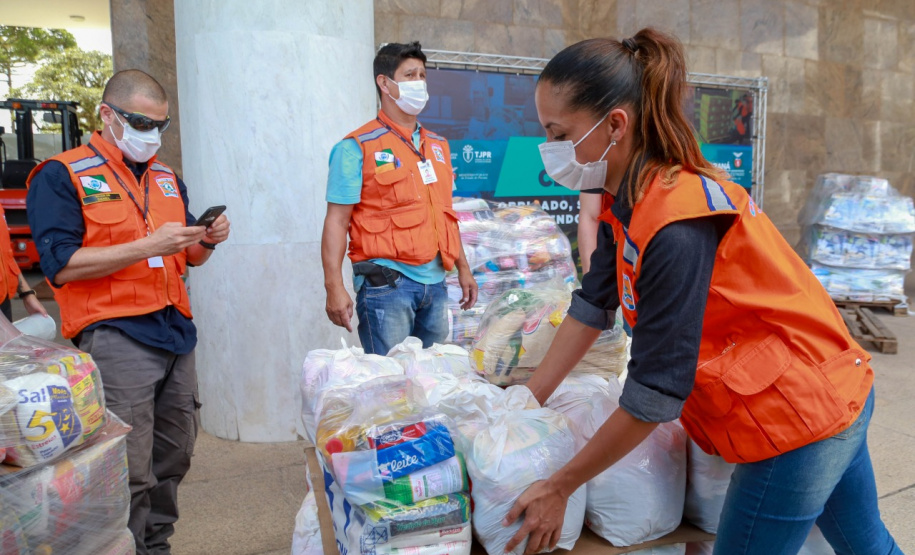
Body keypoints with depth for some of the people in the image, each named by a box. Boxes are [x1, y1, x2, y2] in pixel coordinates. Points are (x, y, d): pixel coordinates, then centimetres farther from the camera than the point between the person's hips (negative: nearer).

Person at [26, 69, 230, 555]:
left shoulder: (168, 178, 17)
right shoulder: (61, 176, -2)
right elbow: (61, 265, -12)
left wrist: (207, 240, -1)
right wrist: (148, 246, -19)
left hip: (176, 334, 7)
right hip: (115, 338, -6)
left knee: (174, 456, 15)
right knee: (129, 472, -4)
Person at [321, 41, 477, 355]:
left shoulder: (438, 146, 16)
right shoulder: (358, 147, -4)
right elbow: (336, 220, -9)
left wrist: (463, 268, 19)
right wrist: (334, 286, -17)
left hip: (435, 282, 6)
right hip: (386, 281, -6)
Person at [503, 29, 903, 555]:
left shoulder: (676, 227, -31)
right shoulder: (625, 200, -4)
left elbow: (653, 396, -27)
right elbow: (592, 307, 2)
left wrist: (557, 489, -17)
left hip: (798, 416, -9)